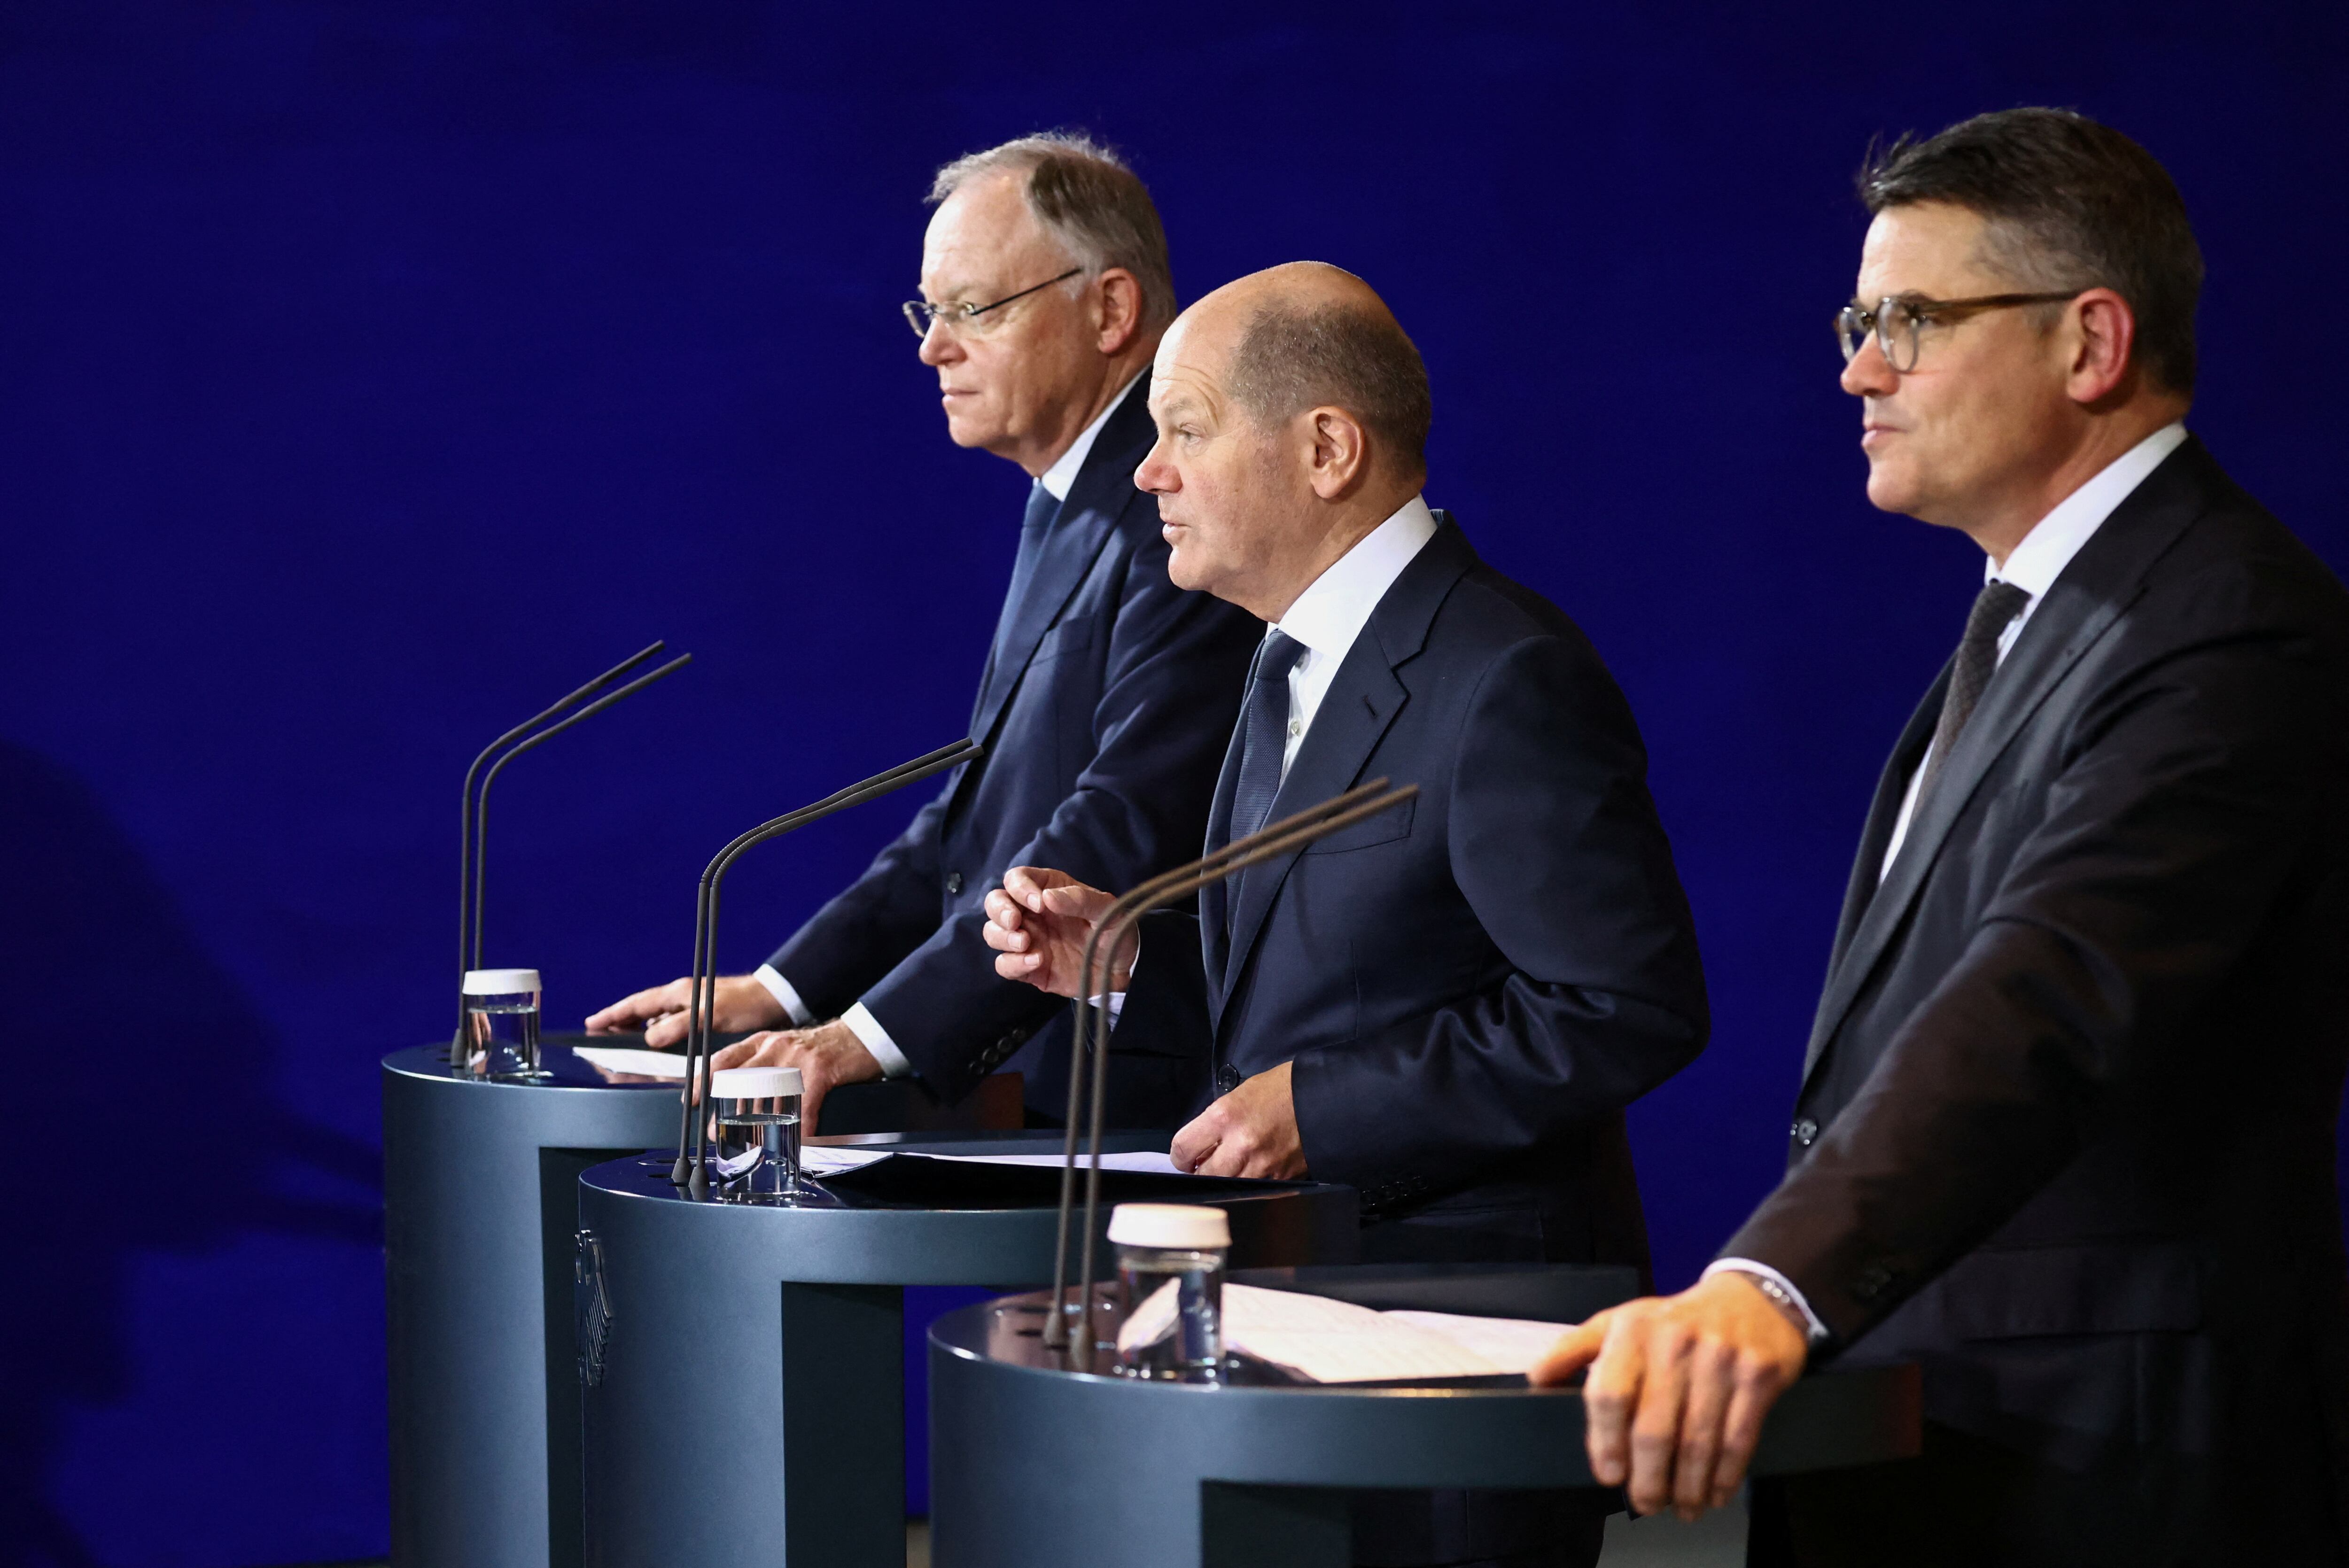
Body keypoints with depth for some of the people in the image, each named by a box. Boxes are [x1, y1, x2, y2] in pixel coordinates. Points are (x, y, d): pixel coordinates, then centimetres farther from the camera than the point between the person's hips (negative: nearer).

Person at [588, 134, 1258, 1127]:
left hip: (1140, 1111, -9)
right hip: (1024, 1100, 9)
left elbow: (1126, 831, -21)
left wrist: (870, 1036, -22)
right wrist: (778, 991, 12)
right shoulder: (1071, 508, 20)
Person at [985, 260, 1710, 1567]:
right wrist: (1127, 962, 4)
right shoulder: (1301, 665, 14)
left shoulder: (1506, 684, -18)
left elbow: (1632, 1008, -23)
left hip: (1472, 1303, -9)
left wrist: (1325, 1107, -21)